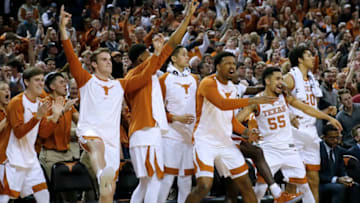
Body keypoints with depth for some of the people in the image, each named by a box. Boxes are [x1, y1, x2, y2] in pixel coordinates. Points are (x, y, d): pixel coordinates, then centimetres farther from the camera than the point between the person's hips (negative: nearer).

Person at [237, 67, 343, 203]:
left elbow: (307, 109, 11)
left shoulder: (286, 97, 3)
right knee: (260, 188, -13)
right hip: (269, 149, -4)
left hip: (288, 147, 4)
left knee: (304, 185, 6)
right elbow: (236, 120, -9)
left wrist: (329, 118, 12)